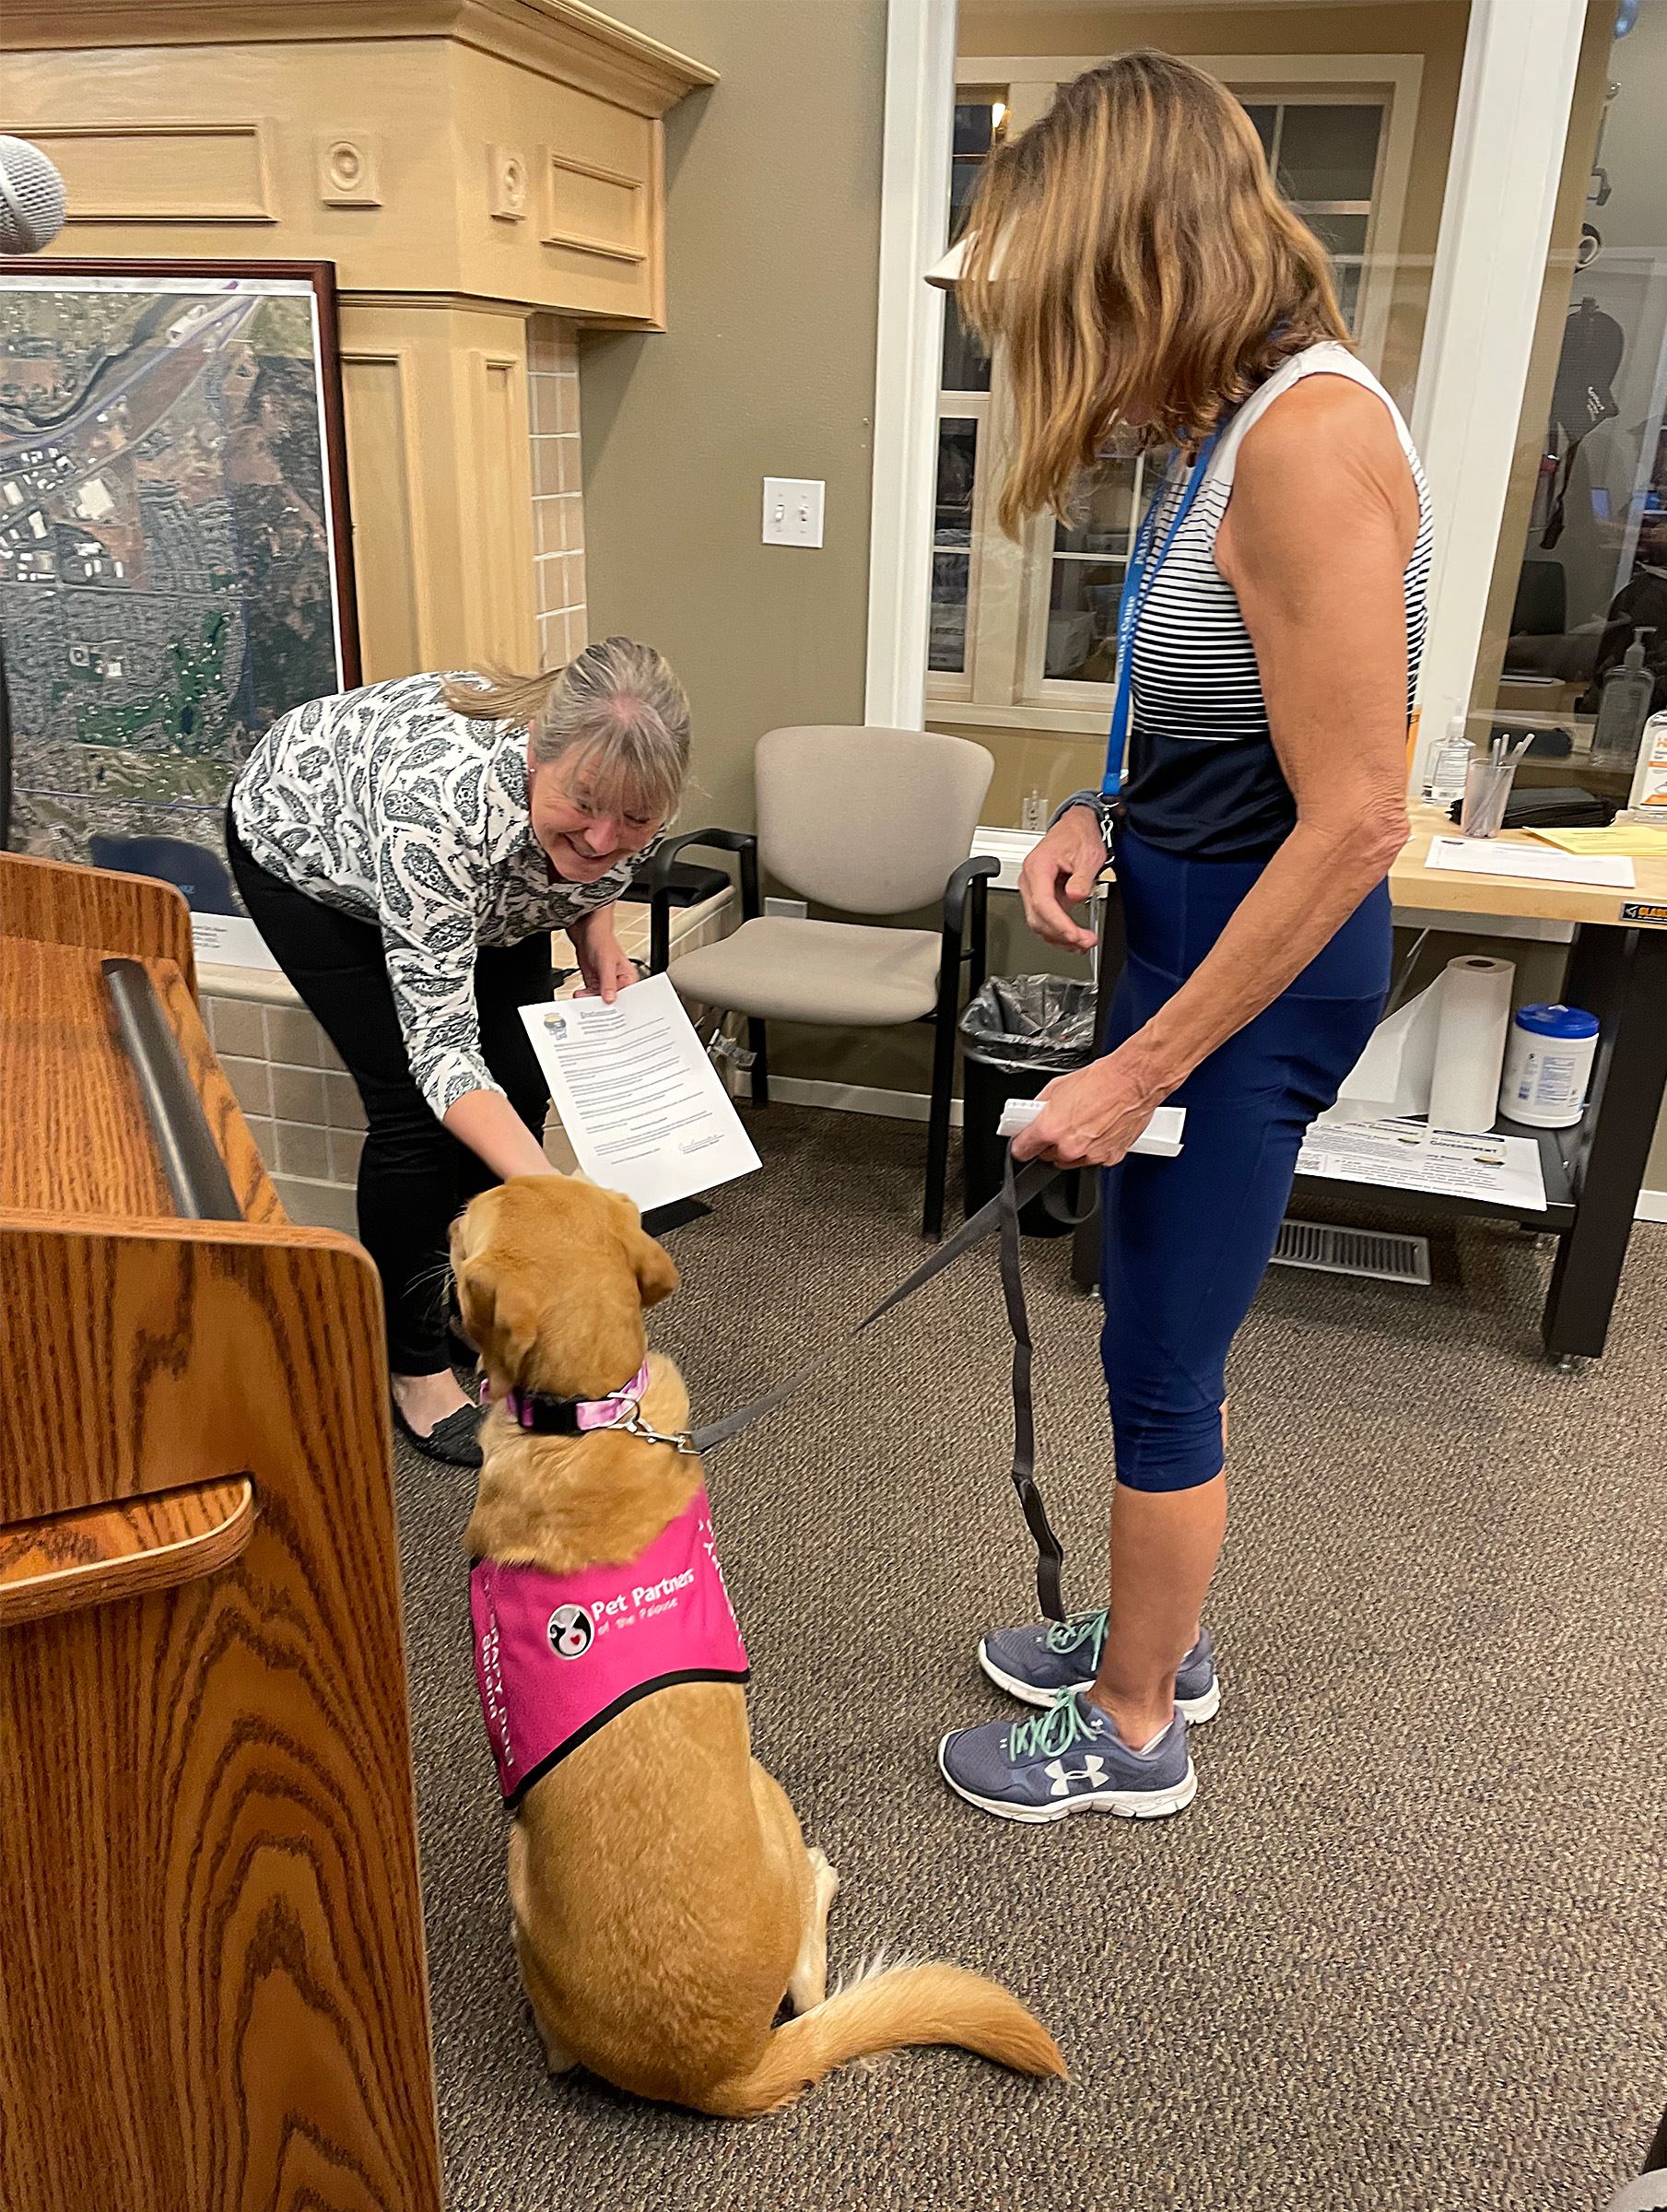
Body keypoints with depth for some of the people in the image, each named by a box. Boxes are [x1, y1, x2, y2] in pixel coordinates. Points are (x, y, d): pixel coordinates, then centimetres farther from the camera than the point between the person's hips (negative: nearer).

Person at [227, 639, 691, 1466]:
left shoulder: (631, 799, -29)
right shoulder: (443, 797, -45)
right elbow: (440, 1047, -43)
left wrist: (595, 931, -19)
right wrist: (549, 1190, -54)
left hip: (484, 883, 5)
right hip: (305, 851, -5)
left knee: (518, 1088, -2)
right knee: (415, 1104, -12)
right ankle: (413, 1367, 5)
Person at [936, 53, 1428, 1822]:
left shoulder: (1310, 433, -21)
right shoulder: (1232, 426, 9)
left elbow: (1354, 822, -24)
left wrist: (1141, 1067, -20)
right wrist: (1099, 814, 1)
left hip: (1259, 972, -9)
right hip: (1194, 928, 10)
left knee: (1160, 1370, 6)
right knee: (1167, 1336, 21)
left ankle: (1131, 1735, 29)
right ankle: (1161, 1639, 43)